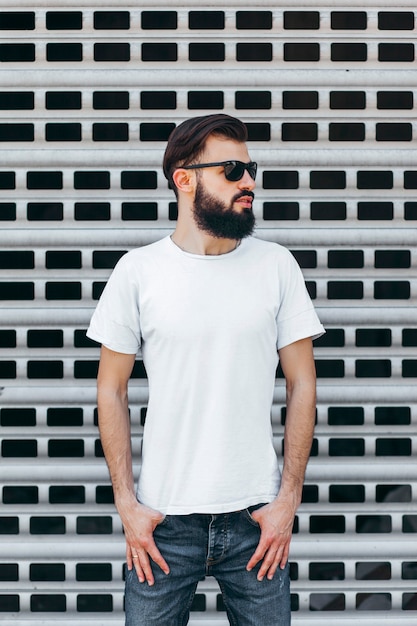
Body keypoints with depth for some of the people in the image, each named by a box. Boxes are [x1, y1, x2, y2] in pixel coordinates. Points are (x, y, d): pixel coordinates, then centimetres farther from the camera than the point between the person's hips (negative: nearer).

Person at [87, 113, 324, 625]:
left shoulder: (276, 265, 0)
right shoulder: (138, 270, -2)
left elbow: (301, 385, 2)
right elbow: (111, 390, 2)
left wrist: (288, 501, -3)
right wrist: (127, 504, -3)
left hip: (256, 518, 1)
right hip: (165, 520, -1)